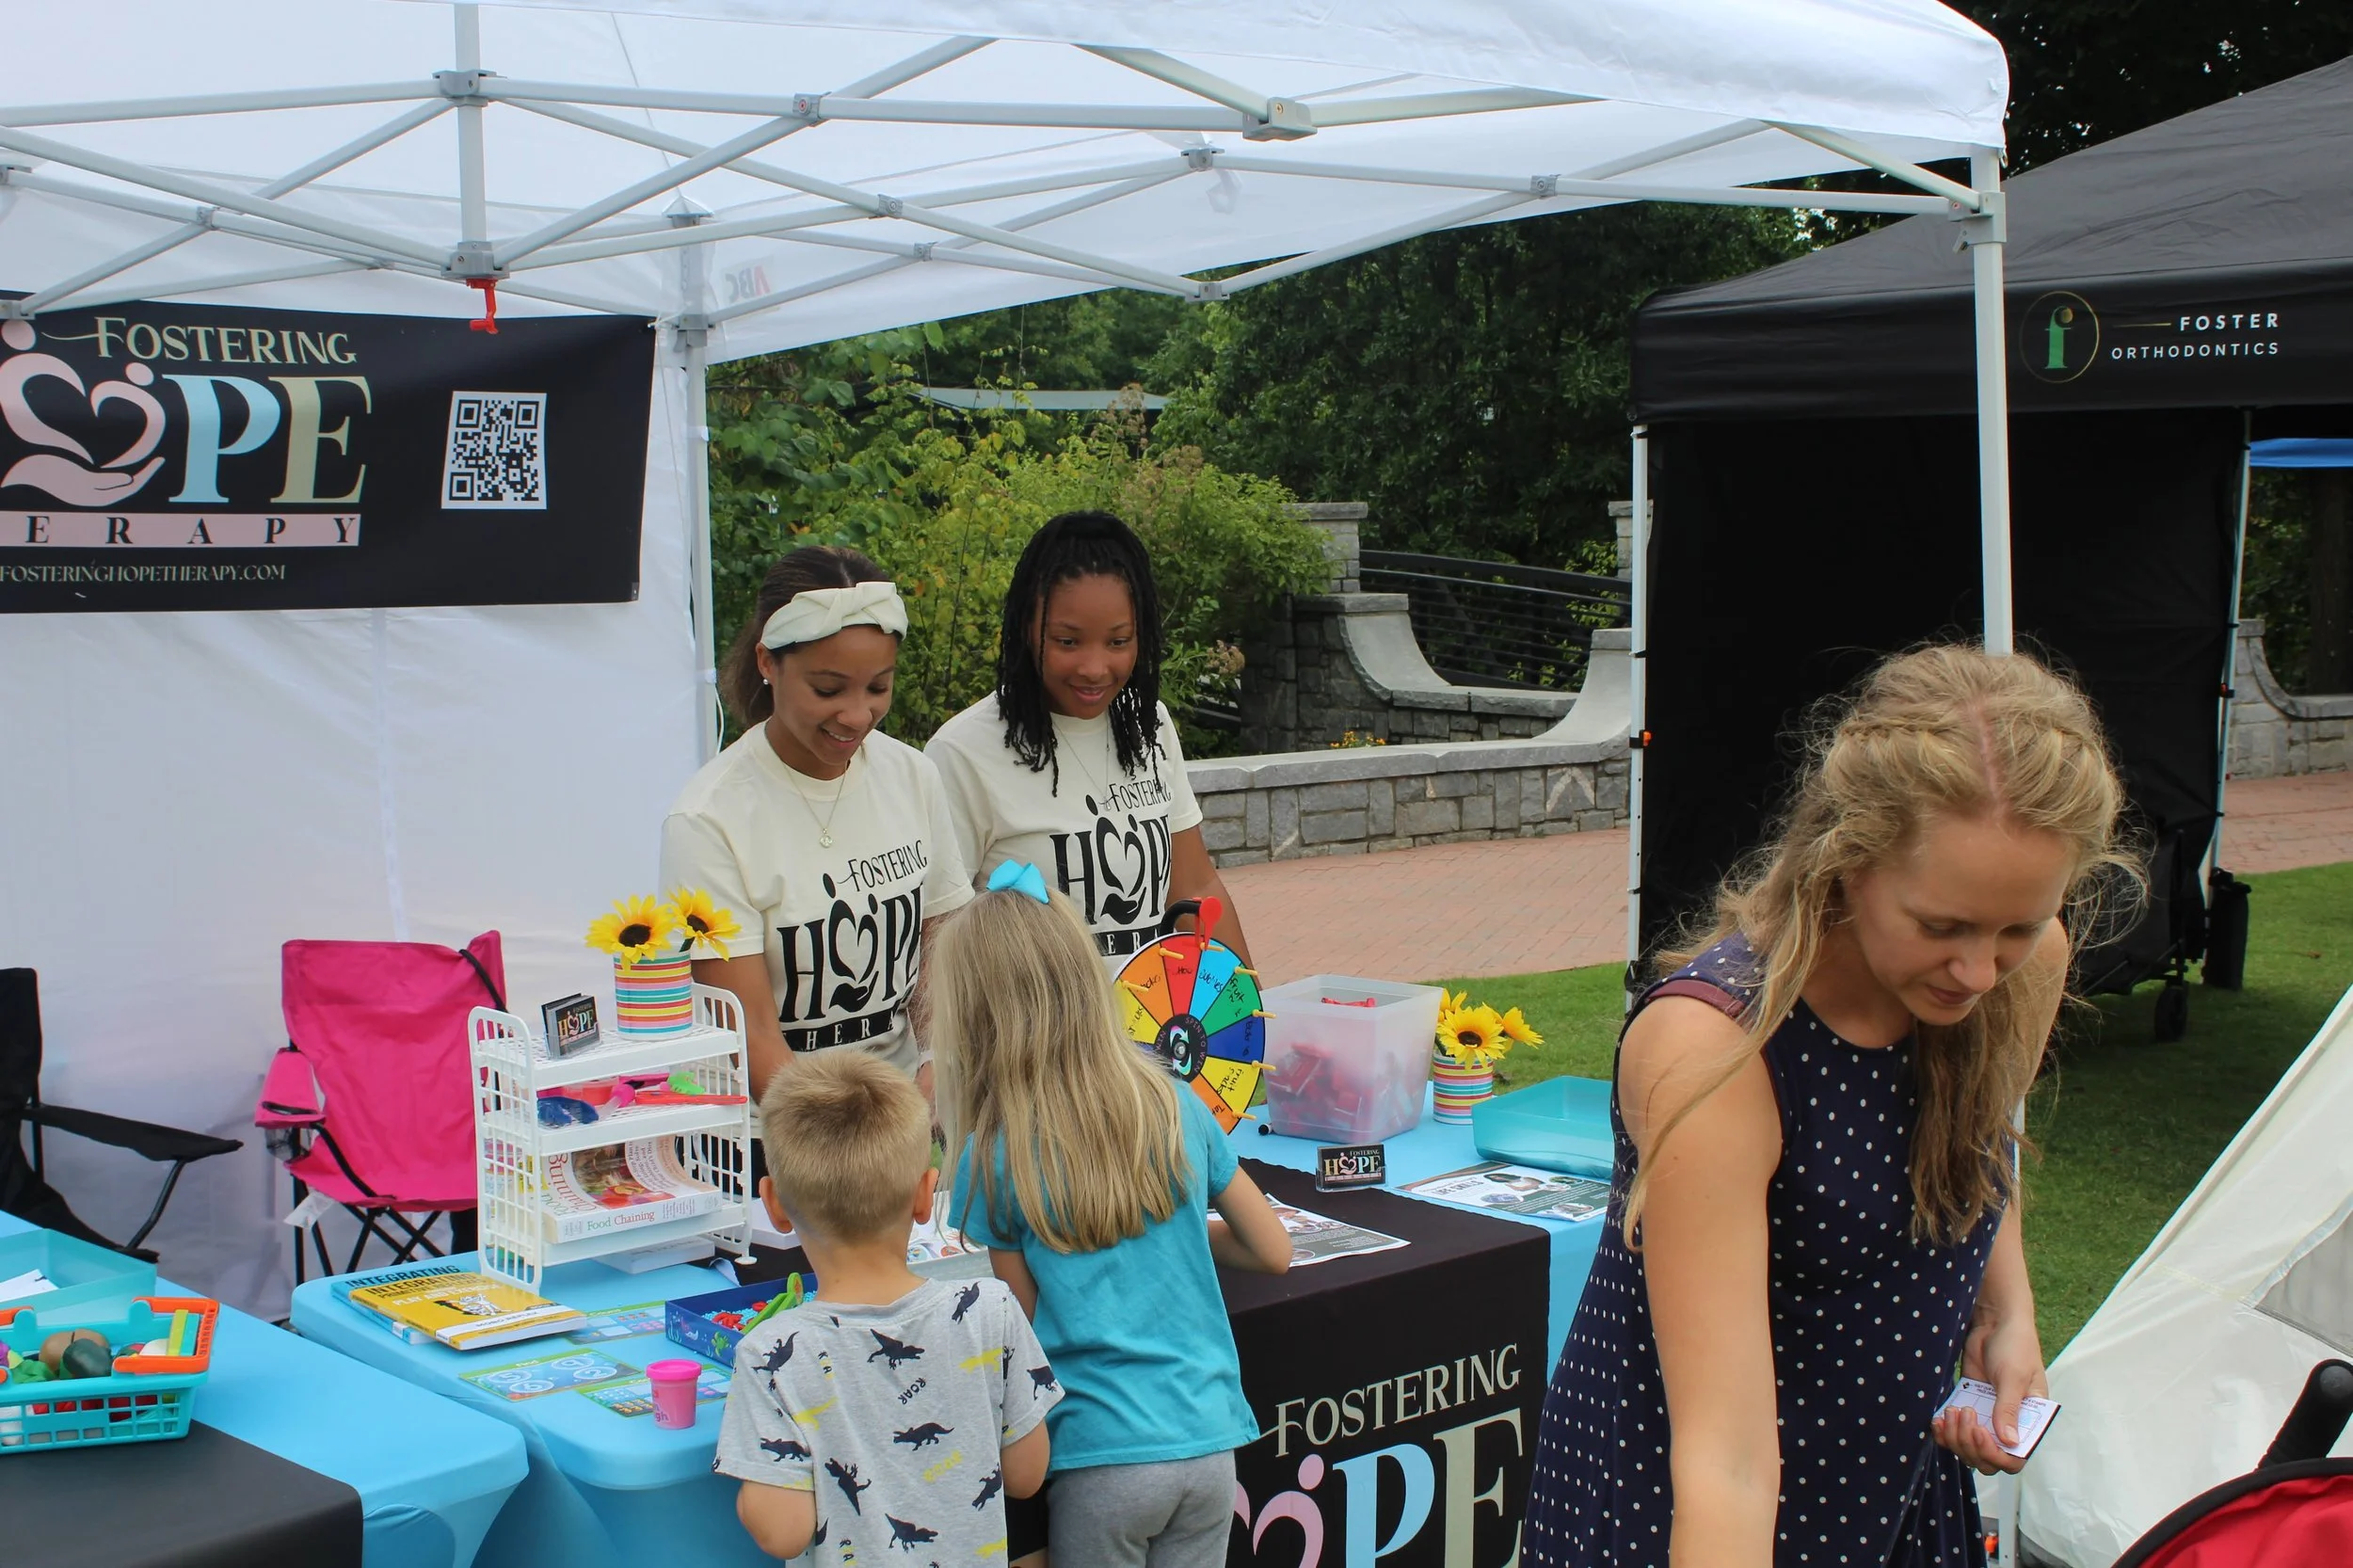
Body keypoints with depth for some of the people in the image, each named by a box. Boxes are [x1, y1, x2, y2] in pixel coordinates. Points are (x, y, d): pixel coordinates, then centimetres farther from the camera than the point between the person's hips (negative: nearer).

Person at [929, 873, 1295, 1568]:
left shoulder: (995, 1161, -10)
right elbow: (1273, 1251, 9)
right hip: (1208, 1441, 4)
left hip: (1103, 1458, -3)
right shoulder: (1178, 1110, 0)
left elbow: (1026, 1318, 0)